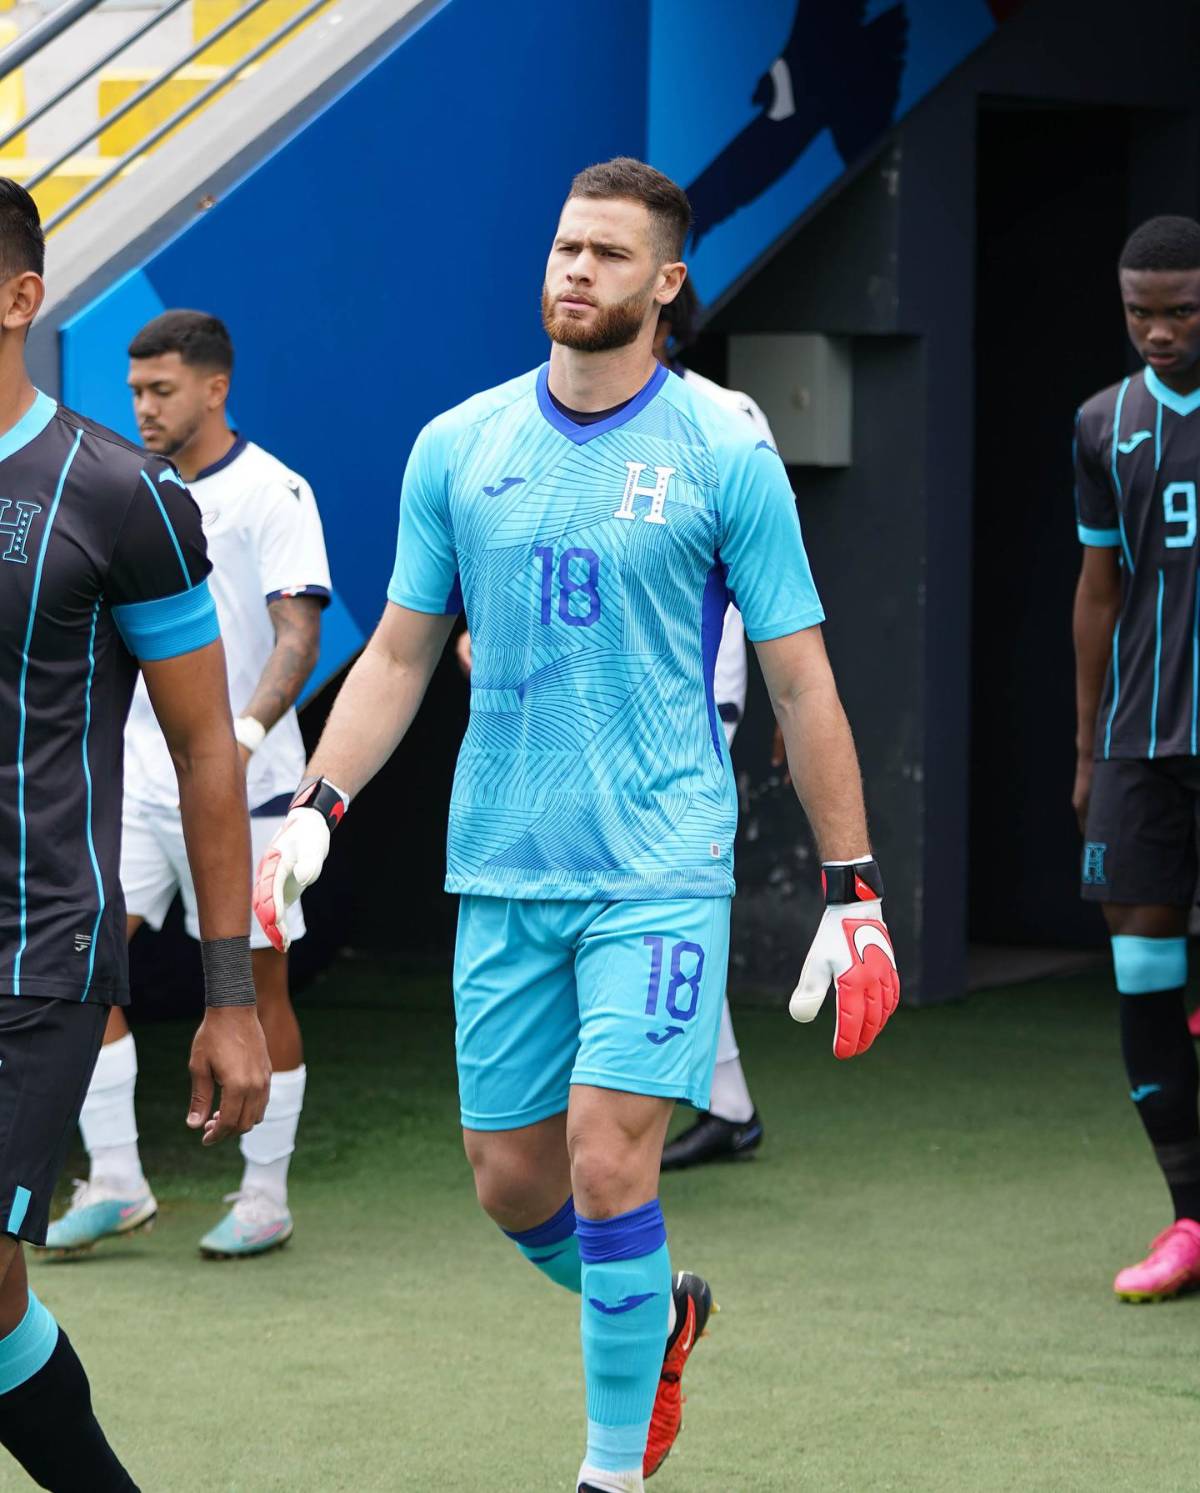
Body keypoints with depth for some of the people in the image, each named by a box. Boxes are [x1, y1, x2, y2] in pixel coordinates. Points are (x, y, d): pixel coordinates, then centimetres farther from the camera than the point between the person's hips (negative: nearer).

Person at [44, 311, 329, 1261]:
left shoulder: (271, 493, -8)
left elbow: (298, 636, -16)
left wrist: (245, 731, -32)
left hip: (238, 787, -6)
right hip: (136, 780, 6)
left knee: (256, 984, 1)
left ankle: (266, 1199, 12)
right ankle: (114, 1183, 1)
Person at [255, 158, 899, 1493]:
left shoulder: (723, 456, -4)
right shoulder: (458, 447, 6)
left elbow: (801, 685, 0)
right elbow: (400, 655, 13)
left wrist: (855, 897, -2)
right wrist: (317, 809, -1)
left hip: (662, 869, -4)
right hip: (500, 875, 4)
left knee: (609, 1159, -14)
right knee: (511, 1182, 8)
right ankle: (658, 1314, 39)